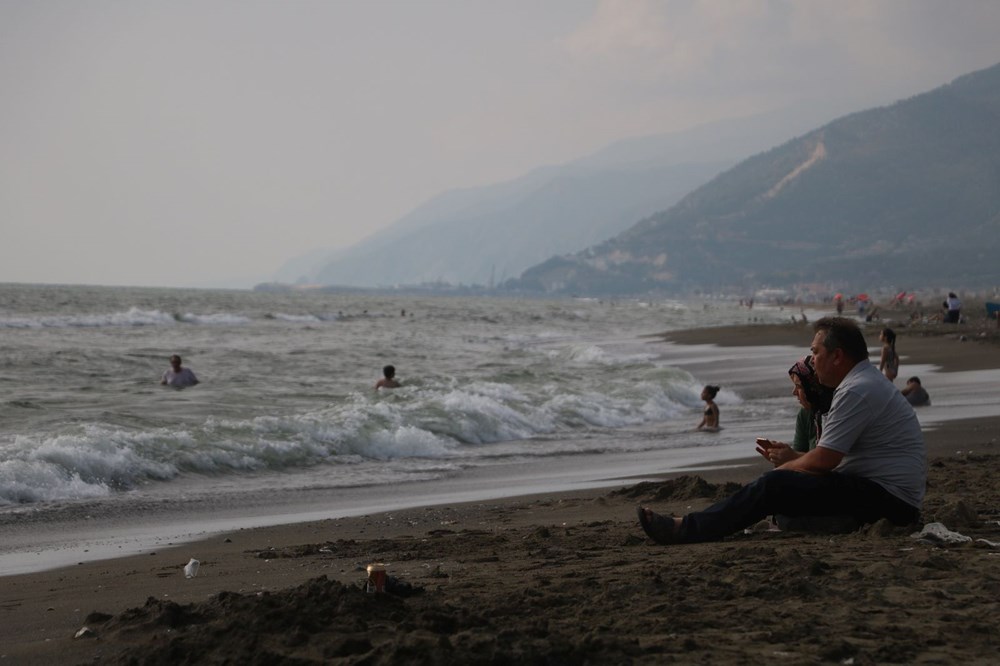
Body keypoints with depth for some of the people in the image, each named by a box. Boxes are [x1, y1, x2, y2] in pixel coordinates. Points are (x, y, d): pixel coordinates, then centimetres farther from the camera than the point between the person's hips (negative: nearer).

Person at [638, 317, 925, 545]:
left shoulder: (857, 391, -16)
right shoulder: (868, 382, 19)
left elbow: (823, 461, -17)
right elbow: (831, 457, 23)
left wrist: (782, 469, 0)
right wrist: (789, 455, 16)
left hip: (889, 501, -11)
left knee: (776, 484, -17)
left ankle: (688, 529, -15)